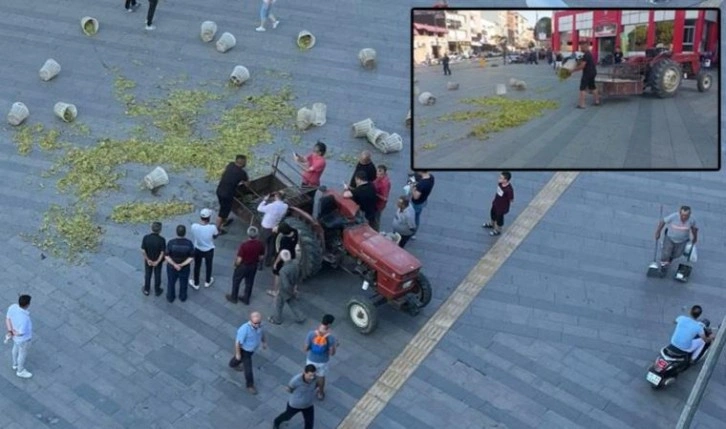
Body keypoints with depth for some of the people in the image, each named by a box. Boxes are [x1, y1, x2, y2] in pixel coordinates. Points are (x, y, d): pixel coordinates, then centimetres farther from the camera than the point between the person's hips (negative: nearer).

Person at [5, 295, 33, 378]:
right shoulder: (24, 318, -45)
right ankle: (20, 371, 47)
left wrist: (9, 331, -17)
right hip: (23, 338, -7)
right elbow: (21, 333, -31)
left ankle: (15, 364, 61)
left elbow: (7, 319, -11)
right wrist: (13, 332, -13)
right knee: (23, 354, 21)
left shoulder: (13, 307, -24)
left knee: (16, 348, 34)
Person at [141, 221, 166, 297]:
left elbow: (143, 251, -17)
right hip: (158, 260, -1)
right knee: (157, 275, 20)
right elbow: (162, 252, -23)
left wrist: (148, 259, -7)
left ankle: (146, 290, 39)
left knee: (147, 274, 23)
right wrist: (157, 261, -13)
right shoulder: (162, 240, -26)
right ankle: (157, 290, 36)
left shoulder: (146, 238, -22)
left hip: (148, 260, 1)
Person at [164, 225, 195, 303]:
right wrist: (182, 265, -21)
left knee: (171, 283, 25)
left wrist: (174, 265, -22)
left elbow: (166, 256, -23)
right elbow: (191, 258, -22)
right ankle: (182, 297, 46)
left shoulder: (171, 242, -25)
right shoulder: (189, 243, -23)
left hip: (171, 267, 0)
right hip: (185, 268, 0)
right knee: (183, 283, 25)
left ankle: (170, 297, 44)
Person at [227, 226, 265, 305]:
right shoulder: (260, 244, -16)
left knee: (236, 281, 19)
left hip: (243, 266, -4)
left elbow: (239, 260, -25)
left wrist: (235, 264, -4)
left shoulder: (244, 245, -31)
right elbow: (262, 257, -2)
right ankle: (246, 299, 37)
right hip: (254, 266, 4)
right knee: (249, 282, 22)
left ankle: (233, 297, 34)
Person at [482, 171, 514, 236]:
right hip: (496, 203, 7)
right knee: (493, 213, 32)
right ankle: (492, 224, 62)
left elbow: (511, 200, -26)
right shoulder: (500, 183, -18)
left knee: (499, 217, 19)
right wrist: (495, 199, 10)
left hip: (502, 206, -7)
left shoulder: (509, 190, -40)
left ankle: (498, 230, 48)